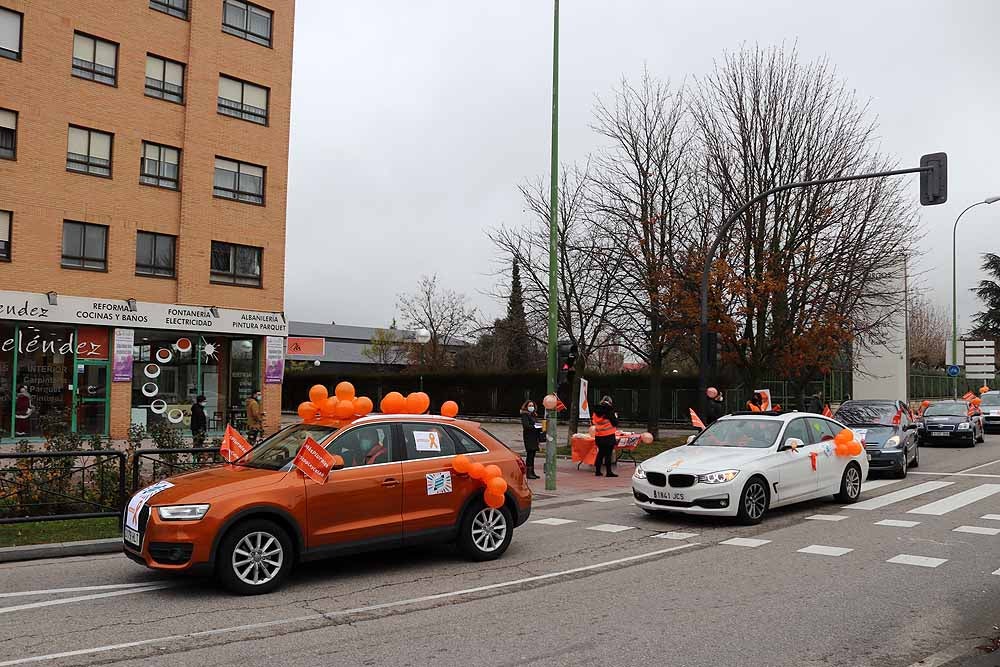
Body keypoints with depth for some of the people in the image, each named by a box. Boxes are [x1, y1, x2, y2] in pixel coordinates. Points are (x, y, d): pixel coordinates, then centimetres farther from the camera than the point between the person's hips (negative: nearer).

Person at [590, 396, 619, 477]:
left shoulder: (595, 411, 4)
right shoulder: (610, 411, -13)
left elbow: (593, 421, 15)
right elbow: (615, 423, -10)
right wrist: (615, 416, 6)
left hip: (598, 436, 6)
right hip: (609, 436, -6)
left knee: (600, 453, 16)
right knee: (608, 454, -2)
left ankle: (597, 471, 18)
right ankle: (608, 472, -1)